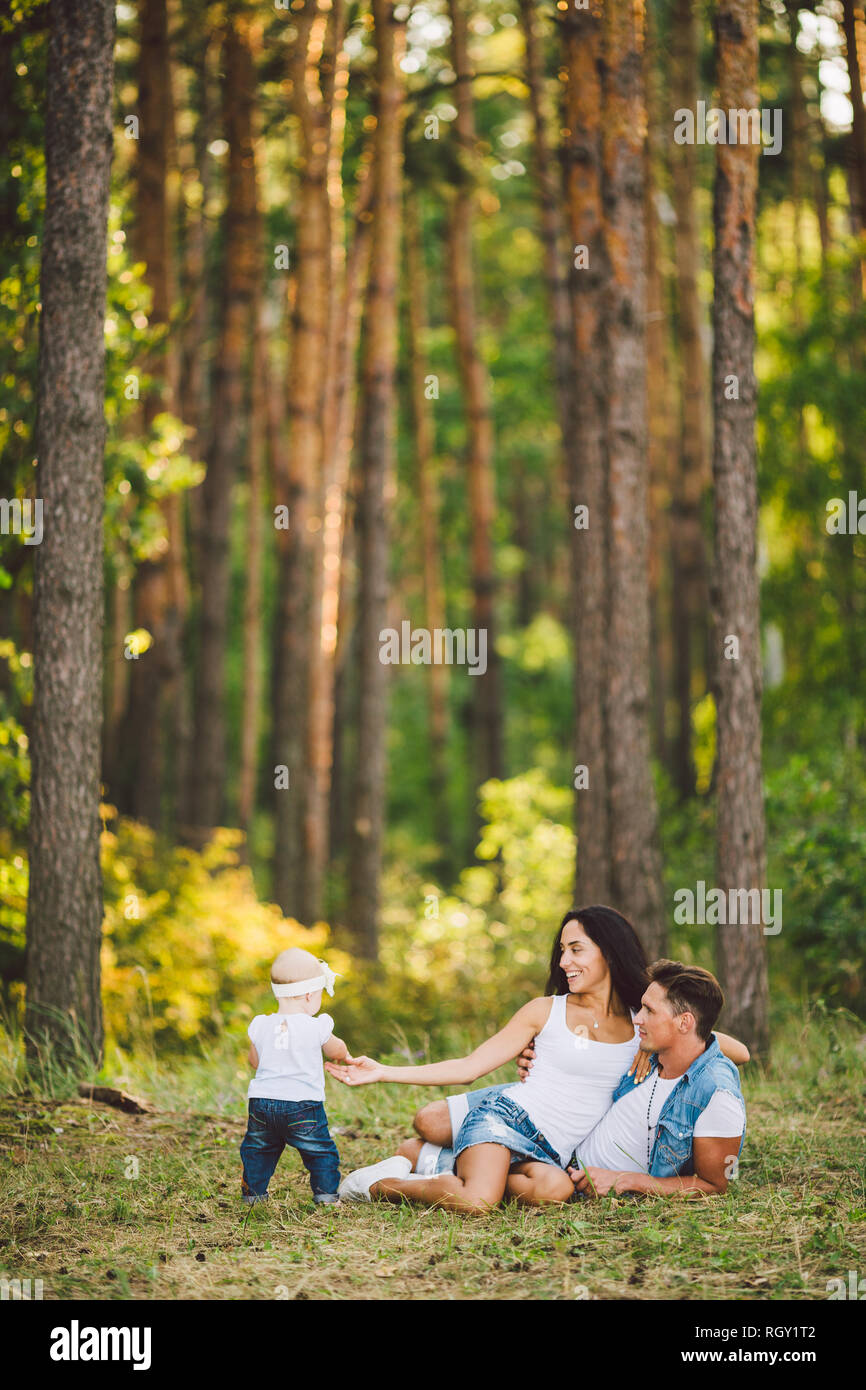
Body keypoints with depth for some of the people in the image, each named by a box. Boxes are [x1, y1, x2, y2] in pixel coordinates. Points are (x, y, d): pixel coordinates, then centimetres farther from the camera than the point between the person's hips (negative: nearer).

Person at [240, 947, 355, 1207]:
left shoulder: (260, 1026, 0)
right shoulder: (316, 1028, -9)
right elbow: (336, 1051, 11)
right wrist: (344, 1055, 35)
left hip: (262, 1100, 3)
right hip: (303, 1104, -3)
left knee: (258, 1149, 21)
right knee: (321, 1152, 11)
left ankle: (253, 1193, 26)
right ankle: (326, 1195, 7)